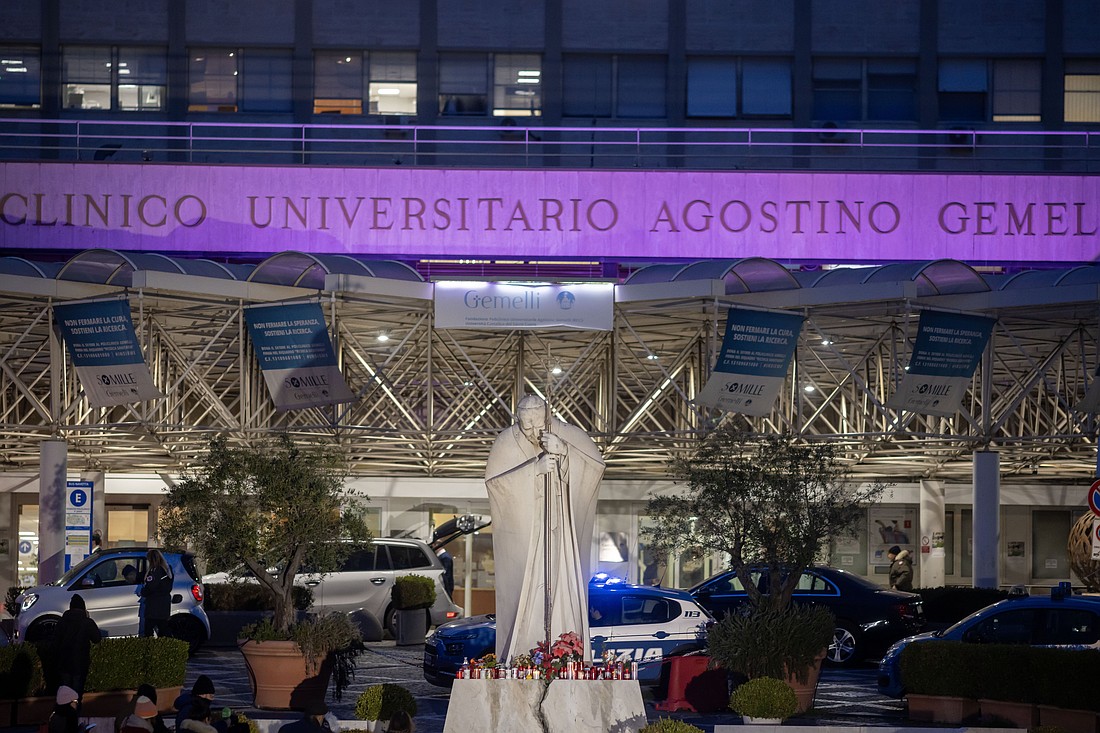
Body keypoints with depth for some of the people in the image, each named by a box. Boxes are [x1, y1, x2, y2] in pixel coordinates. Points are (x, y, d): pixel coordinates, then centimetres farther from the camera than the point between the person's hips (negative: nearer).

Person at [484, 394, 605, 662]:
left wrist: (564, 451, -25)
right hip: (521, 537, -2)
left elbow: (597, 462, -10)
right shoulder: (507, 443, -5)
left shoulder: (565, 435, 0)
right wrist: (535, 468, -27)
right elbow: (494, 480, -17)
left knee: (563, 597, -4)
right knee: (522, 598, -8)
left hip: (558, 538, 2)